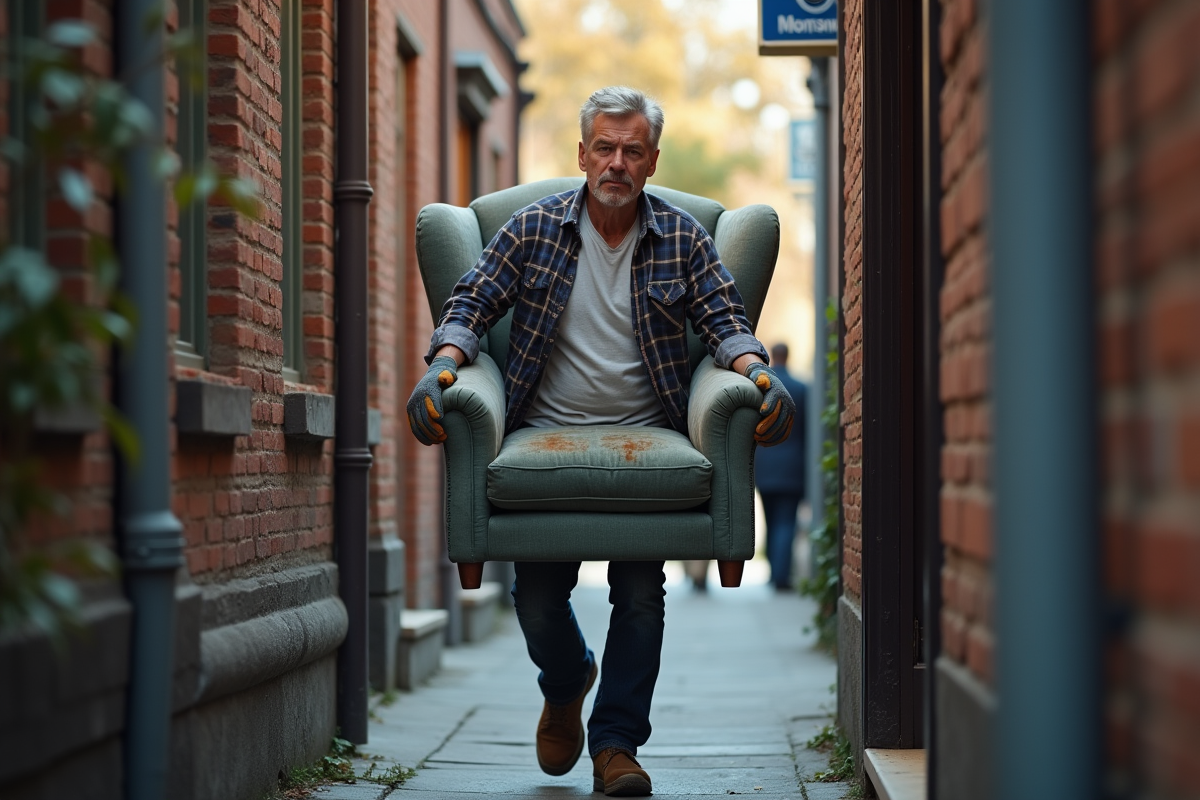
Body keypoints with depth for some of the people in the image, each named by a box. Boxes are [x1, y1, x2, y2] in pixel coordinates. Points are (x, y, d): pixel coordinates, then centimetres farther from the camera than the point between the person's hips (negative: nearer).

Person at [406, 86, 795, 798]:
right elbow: (472, 303, 5)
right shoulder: (536, 228, 5)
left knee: (641, 592, -11)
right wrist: (444, 365, -13)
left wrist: (757, 370, -17)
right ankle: (566, 685, 29)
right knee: (537, 595, -6)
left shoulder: (682, 237, 6)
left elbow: (724, 318, 4)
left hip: (645, 441, 0)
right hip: (545, 434, 0)